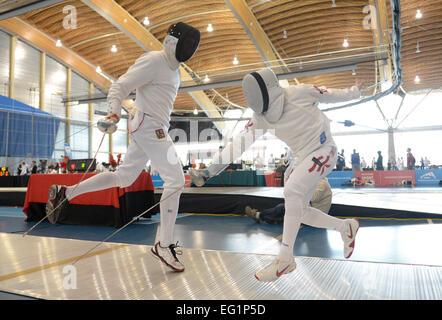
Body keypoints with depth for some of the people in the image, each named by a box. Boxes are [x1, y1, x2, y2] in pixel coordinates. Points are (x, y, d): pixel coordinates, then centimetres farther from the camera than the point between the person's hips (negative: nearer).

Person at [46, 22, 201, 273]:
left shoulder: (173, 67, 19)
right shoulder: (153, 60, -10)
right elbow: (120, 86, -16)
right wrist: (114, 113, -33)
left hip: (155, 128, 10)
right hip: (150, 127, -10)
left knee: (124, 178, 13)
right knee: (176, 180, -13)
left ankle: (64, 193, 21)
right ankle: (164, 245, -6)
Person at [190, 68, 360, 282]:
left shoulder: (300, 92, -17)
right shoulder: (260, 117, -6)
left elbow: (329, 95, 3)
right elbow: (238, 144, -8)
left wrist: (354, 92, 19)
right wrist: (209, 171, -14)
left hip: (323, 150, -6)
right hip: (304, 159, 6)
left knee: (291, 192, -25)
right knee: (297, 210, 2)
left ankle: (285, 259, -16)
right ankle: (345, 227, 24)